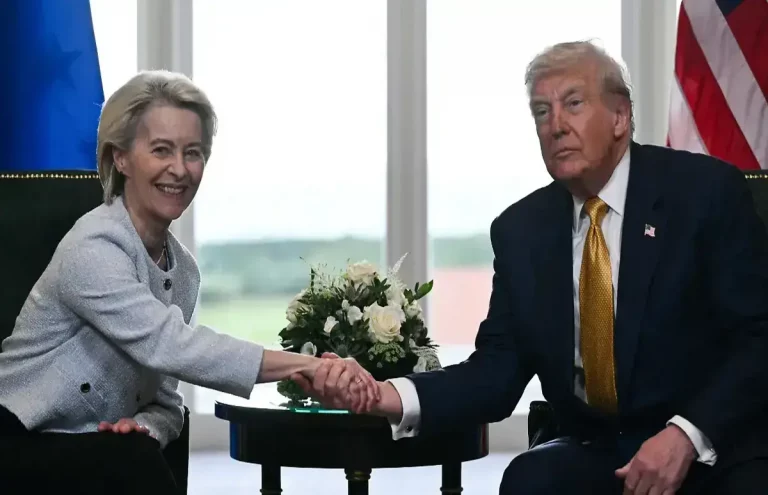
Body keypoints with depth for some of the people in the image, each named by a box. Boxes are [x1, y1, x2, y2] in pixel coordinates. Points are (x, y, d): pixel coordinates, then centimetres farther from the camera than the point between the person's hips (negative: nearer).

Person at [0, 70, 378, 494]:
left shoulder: (183, 270, 6)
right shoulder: (92, 250, -18)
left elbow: (163, 400, 8)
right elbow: (169, 346, -32)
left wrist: (145, 427, -16)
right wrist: (305, 365, -39)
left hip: (99, 451, 7)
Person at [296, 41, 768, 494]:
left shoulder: (708, 191, -6)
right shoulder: (521, 229, 5)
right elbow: (497, 371, 1)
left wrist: (688, 434, -25)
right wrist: (387, 396, -17)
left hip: (719, 446, -3)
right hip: (595, 451, 4)